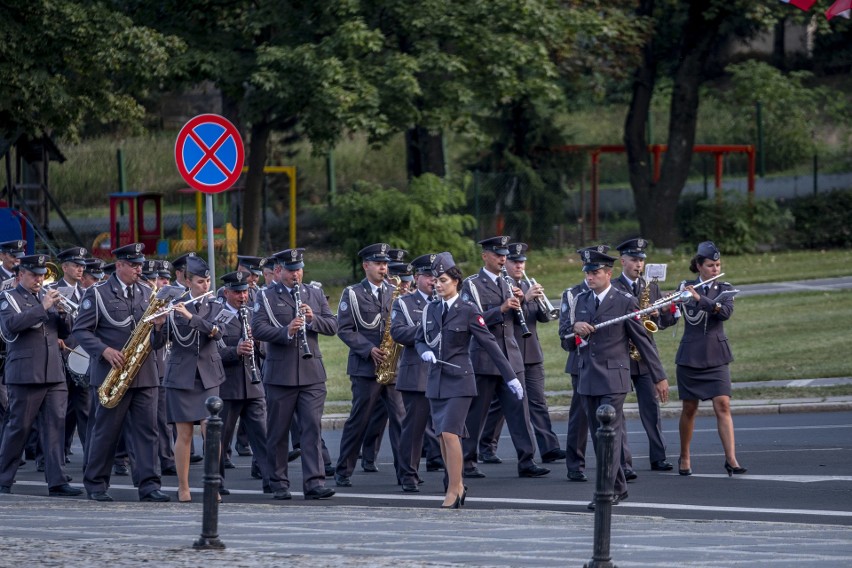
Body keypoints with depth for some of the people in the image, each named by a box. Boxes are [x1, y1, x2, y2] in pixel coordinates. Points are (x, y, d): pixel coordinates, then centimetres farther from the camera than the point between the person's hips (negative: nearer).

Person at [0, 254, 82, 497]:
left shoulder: (47, 296, 18)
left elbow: (64, 332, 18)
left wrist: (62, 314, -3)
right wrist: (42, 308, -21)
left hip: (54, 375, 5)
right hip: (25, 374, -5)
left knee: (56, 424, -2)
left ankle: (57, 481, -5)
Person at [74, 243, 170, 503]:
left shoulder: (146, 292, 12)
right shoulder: (97, 294, -2)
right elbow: (80, 331, -4)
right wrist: (105, 350, -17)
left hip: (145, 374, 4)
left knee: (147, 429, -2)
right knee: (106, 430, 2)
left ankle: (149, 485, -3)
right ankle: (96, 484, 13)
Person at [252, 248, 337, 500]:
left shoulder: (315, 294, 12)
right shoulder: (266, 297, 2)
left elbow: (332, 326, 7)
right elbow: (258, 329, -11)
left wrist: (313, 319, -12)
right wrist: (286, 332, -26)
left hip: (312, 374, 2)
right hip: (279, 374, -2)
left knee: (313, 427, -6)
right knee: (278, 431, 4)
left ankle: (314, 482, -10)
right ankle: (279, 483, 13)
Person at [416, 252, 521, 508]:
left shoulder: (468, 311, -7)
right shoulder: (431, 310, 9)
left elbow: (489, 343, -7)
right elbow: (419, 340, 19)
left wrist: (510, 377, -7)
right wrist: (425, 352, -6)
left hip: (459, 380, -6)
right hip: (436, 380, 6)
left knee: (450, 433, -15)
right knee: (443, 436, 8)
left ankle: (453, 491, -10)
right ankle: (457, 485, 21)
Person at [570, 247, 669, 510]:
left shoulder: (625, 302, -5)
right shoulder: (582, 301, 12)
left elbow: (643, 340, -2)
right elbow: (573, 341, 19)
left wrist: (659, 377, -1)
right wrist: (576, 328, -6)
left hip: (612, 378, -6)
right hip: (588, 379, 6)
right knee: (598, 436, 8)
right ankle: (618, 487, 17)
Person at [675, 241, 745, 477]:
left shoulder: (724, 289, 4)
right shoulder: (685, 288, 3)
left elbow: (726, 312, -15)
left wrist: (700, 299, -27)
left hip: (716, 357, 0)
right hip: (690, 356, 0)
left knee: (723, 405, -10)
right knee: (689, 408, 6)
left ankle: (731, 460, -15)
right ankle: (684, 458, 21)